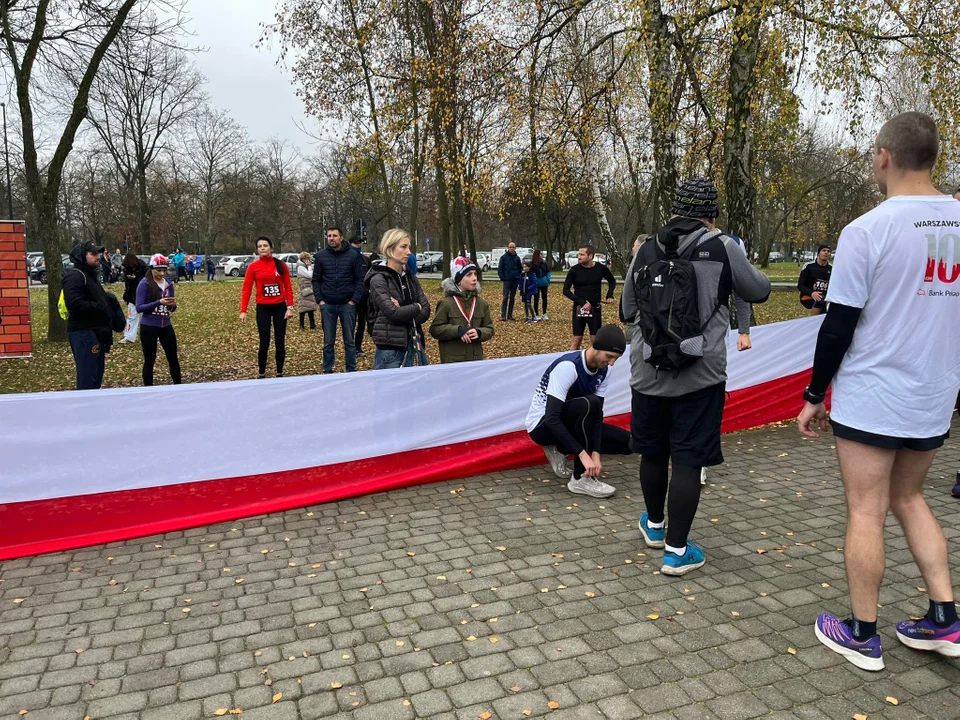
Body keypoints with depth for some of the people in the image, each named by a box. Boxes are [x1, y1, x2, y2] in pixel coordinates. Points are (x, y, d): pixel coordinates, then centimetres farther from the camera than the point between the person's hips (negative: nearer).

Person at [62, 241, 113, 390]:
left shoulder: (91, 275, 20)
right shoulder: (74, 276, -13)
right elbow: (74, 303, -26)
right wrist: (100, 307, -17)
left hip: (96, 332, 10)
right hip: (84, 333, -10)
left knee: (97, 374, 15)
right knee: (87, 377, -9)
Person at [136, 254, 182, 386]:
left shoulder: (168, 284, 6)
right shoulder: (145, 284, -9)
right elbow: (139, 308, -15)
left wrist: (173, 305, -12)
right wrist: (158, 302, -25)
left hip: (166, 326, 5)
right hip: (149, 327, -4)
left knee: (173, 358, 9)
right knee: (150, 360, 5)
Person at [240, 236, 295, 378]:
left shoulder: (281, 265, 1)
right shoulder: (253, 266, -2)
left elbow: (288, 288, 2)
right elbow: (246, 290, -4)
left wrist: (290, 307, -7)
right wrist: (243, 310, -12)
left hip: (280, 307, 1)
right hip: (263, 308, -1)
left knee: (280, 342, 4)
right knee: (264, 343, -1)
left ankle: (280, 373, 17)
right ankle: (261, 374, 13)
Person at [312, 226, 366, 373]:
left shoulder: (353, 256, 0)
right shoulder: (321, 256, 5)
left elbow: (360, 280, 0)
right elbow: (316, 280, 8)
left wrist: (354, 300, -8)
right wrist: (320, 300, -3)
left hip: (347, 305, -1)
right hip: (327, 305, 1)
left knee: (349, 341, 6)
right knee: (328, 341, 7)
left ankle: (351, 371, 15)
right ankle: (327, 371, 16)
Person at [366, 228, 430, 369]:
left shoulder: (410, 277, 12)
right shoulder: (378, 279, -8)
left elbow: (426, 310, 3)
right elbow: (393, 312, -19)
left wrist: (405, 312, -13)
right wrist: (416, 307, -4)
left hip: (414, 344, 6)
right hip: (390, 348, -6)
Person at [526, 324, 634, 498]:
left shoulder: (604, 371, -5)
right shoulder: (568, 366, -29)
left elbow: (598, 414, -7)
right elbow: (552, 418, -34)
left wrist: (596, 454, -20)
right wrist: (583, 454, -36)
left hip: (568, 422, 8)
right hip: (542, 425, -7)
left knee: (625, 441, -3)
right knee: (589, 404, -34)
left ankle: (560, 449, 6)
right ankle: (581, 478, -23)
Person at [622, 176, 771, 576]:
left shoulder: (647, 250, 4)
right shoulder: (722, 248, -6)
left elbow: (629, 310, 11)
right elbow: (759, 290, 8)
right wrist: (740, 265, 25)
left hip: (648, 373, 4)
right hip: (699, 377, -3)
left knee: (653, 453, 18)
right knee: (688, 461, 4)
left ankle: (654, 525, 39)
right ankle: (676, 551, 11)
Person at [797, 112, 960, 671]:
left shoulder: (868, 229, -15)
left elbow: (839, 326, -14)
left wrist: (814, 397, -4)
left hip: (870, 400, -6)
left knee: (867, 511, 6)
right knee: (909, 499, 23)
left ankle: (862, 635, 18)